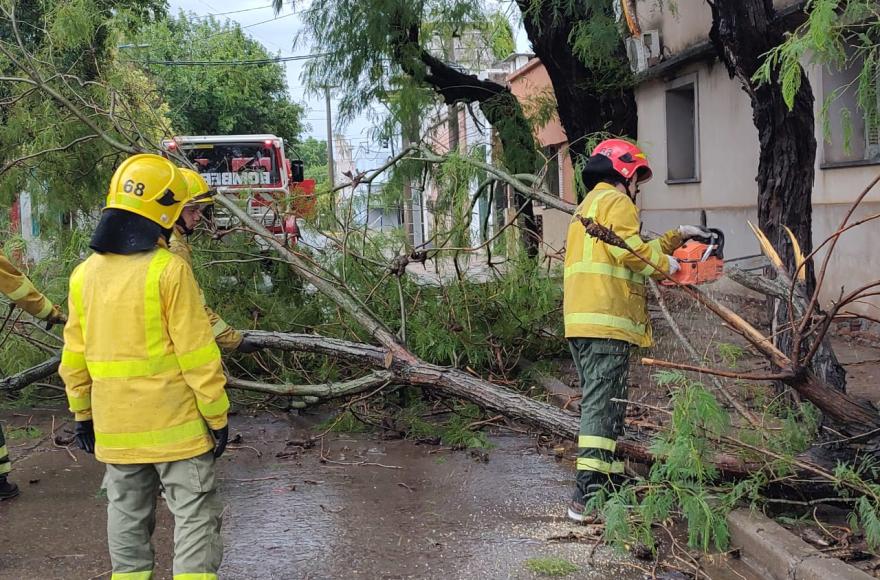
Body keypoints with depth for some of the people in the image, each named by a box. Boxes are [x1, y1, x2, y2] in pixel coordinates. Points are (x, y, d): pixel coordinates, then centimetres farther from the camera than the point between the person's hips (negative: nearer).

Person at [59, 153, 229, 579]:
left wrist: (81, 414, 19)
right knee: (195, 514, 2)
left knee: (127, 513, 16)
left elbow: (74, 357, 9)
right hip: (175, 423, -5)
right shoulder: (169, 270, -14)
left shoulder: (85, 274, 3)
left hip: (114, 427, 6)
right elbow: (197, 355, -14)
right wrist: (217, 416, -6)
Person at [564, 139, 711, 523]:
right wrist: (666, 264, -1)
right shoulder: (615, 201, -3)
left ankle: (611, 483, 22)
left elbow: (630, 251, 30)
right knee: (602, 407, -13)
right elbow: (630, 249, -18)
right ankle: (587, 497, -17)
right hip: (606, 321, -10)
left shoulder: (589, 205, 28)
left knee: (602, 405, 15)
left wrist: (677, 237, 35)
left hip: (580, 321, 10)